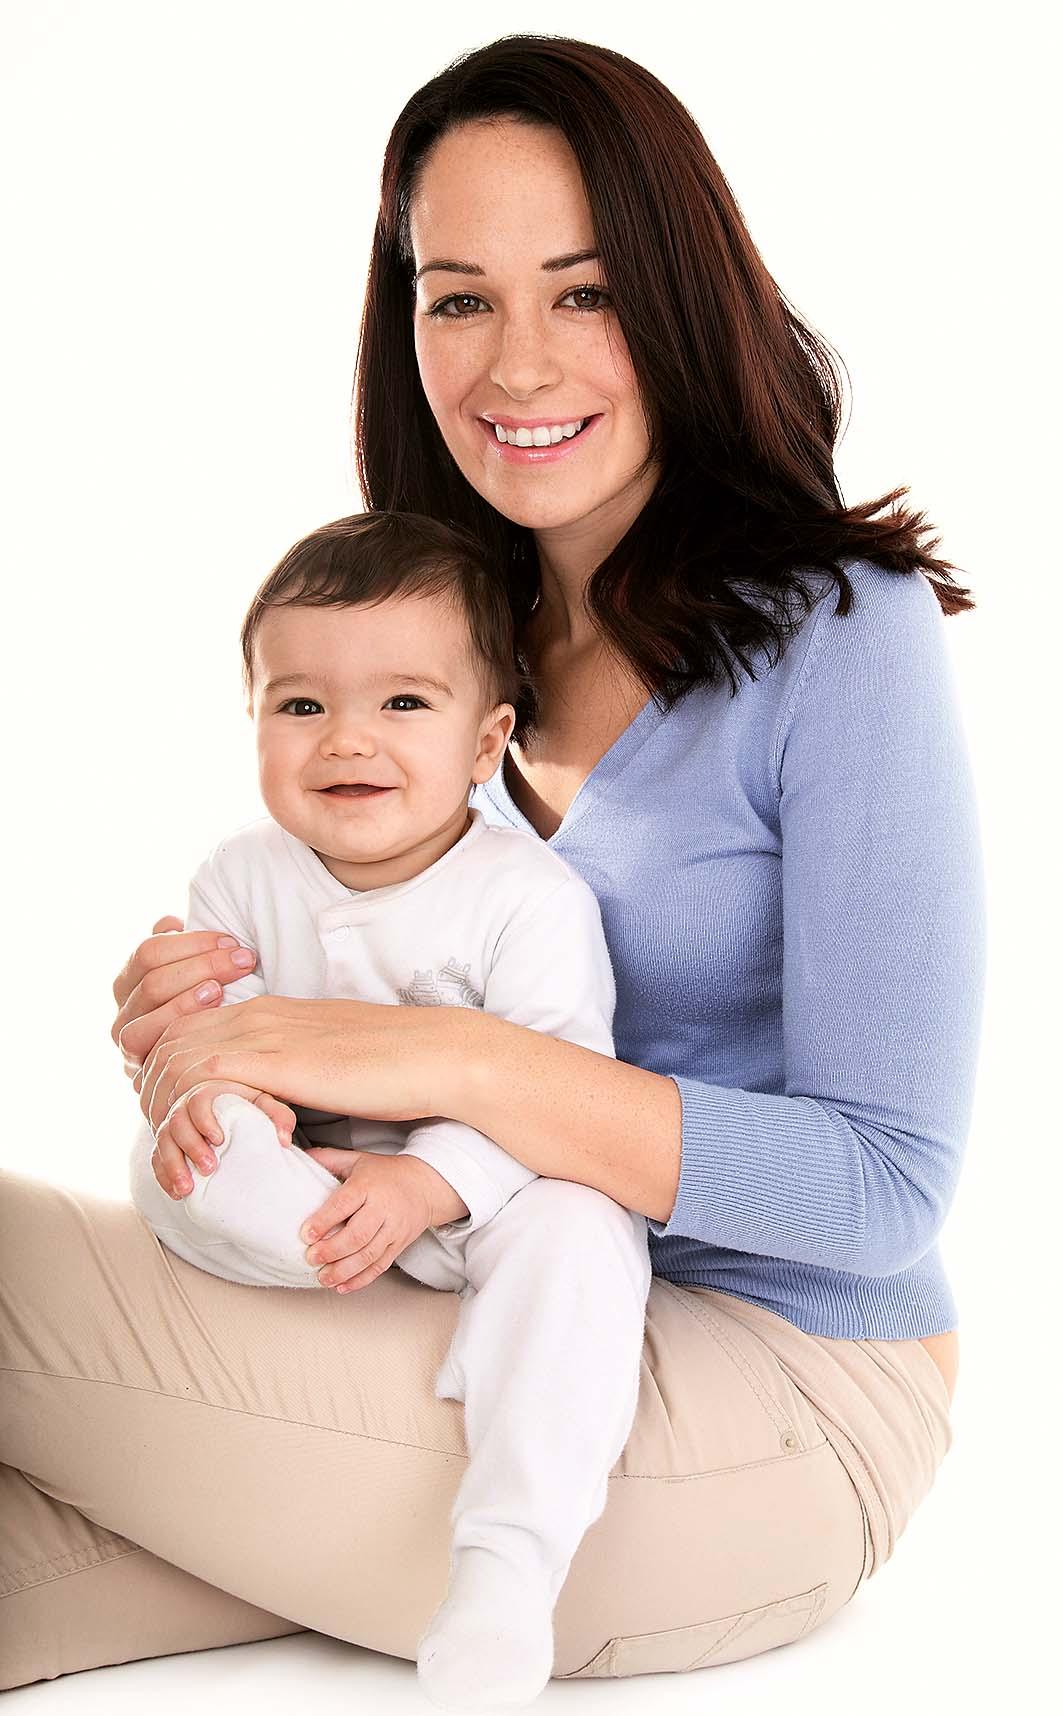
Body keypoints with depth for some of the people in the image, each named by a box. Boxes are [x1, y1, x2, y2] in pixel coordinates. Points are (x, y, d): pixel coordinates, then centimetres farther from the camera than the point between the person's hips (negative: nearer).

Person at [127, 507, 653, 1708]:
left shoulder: (531, 896, -13)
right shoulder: (244, 878, 1)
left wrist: (429, 1180, -33)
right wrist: (210, 1089, -23)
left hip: (492, 1187, -4)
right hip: (306, 1187, 4)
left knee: (570, 1243, -35)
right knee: (177, 1167, -21)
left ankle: (506, 1576, -38)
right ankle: (448, 1280, -31)